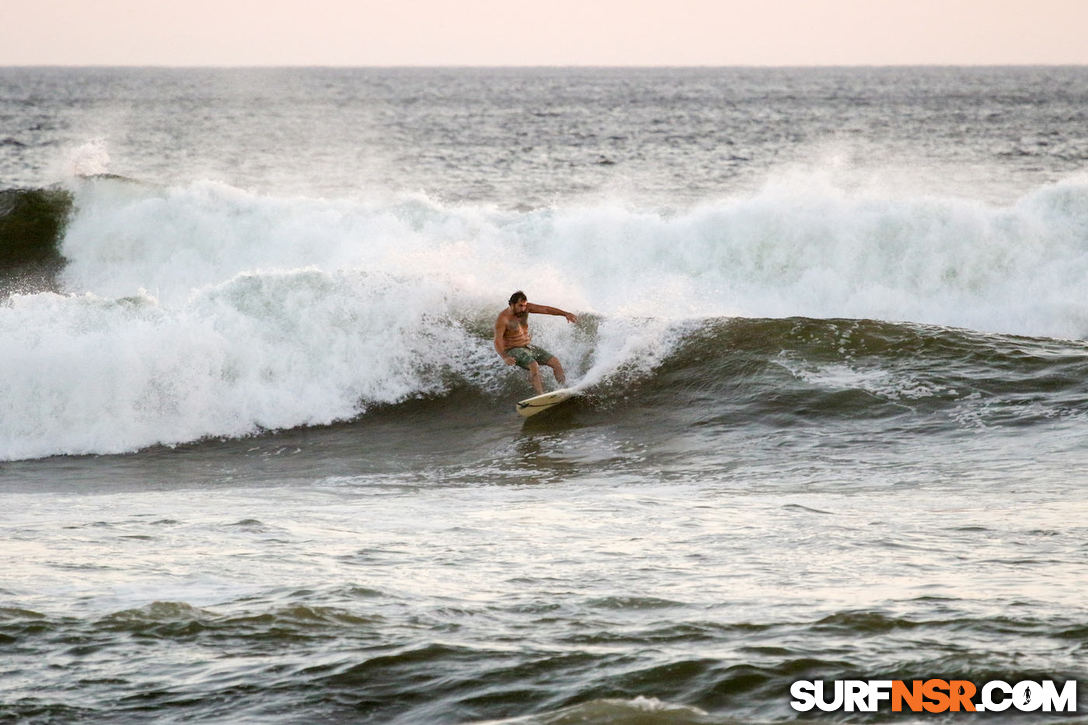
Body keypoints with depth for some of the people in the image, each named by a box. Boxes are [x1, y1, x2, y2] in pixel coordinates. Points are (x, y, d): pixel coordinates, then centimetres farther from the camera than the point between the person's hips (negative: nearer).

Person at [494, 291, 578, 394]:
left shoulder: (525, 307, -3)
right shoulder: (503, 318, -21)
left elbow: (545, 309, -7)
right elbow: (498, 340, -26)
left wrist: (565, 314, -17)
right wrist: (504, 358, -42)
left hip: (528, 347, 8)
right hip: (513, 351, -8)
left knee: (555, 361, -1)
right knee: (534, 365, -32)